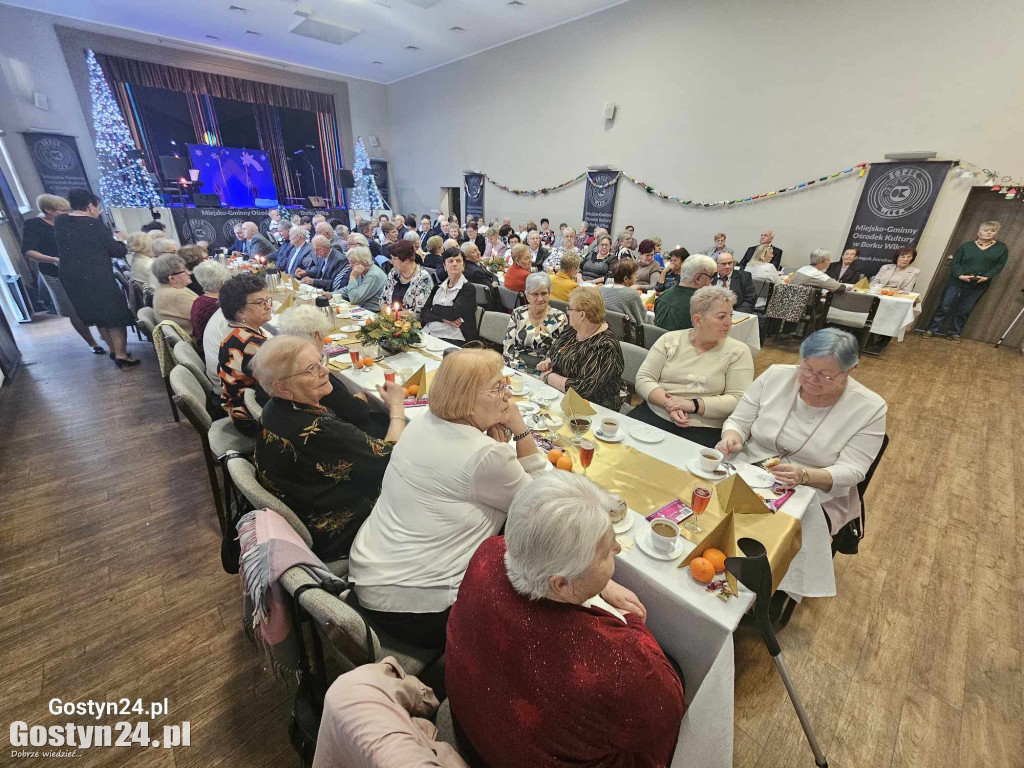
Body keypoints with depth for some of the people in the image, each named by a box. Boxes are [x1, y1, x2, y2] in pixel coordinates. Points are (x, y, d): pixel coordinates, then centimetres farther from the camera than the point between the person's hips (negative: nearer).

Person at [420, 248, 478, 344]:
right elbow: (423, 314, 8)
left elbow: (453, 313, -13)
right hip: (428, 335, 5)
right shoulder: (438, 287, 17)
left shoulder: (468, 288, 0)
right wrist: (443, 318, -9)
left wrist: (434, 308, 4)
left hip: (453, 339, -5)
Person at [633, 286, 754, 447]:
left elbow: (738, 400, -4)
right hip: (654, 414, 2)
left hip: (703, 428, -2)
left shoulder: (738, 351, 5)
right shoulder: (670, 340, 8)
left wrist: (693, 405, -17)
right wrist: (668, 403, -15)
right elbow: (643, 378, 2)